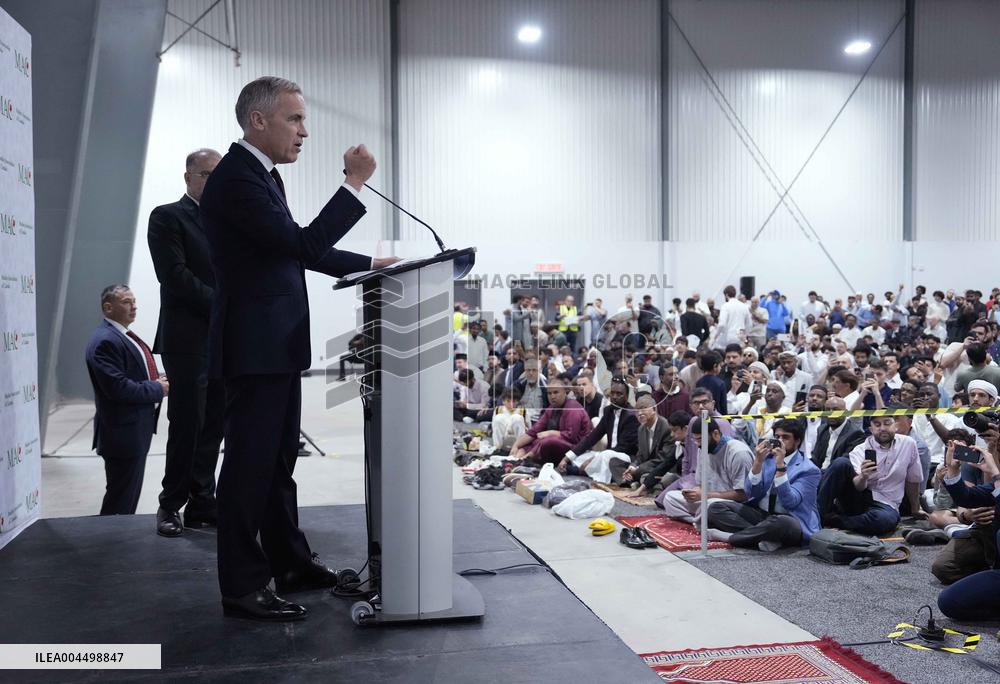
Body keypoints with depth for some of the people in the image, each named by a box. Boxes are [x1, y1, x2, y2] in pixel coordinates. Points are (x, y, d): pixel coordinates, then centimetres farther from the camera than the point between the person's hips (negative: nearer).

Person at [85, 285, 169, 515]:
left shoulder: (124, 336, 15)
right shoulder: (105, 341, -18)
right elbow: (117, 388, -26)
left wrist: (158, 380, 5)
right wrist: (157, 389, -16)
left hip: (136, 431, 10)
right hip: (123, 433, -10)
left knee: (130, 493, 18)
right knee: (121, 499, -2)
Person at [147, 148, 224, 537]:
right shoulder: (167, 217, 1)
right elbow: (175, 276, -10)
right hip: (189, 339, -5)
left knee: (213, 426, 6)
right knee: (187, 425, -3)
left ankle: (202, 504, 13)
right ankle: (172, 505, 11)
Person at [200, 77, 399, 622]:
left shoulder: (261, 175, 15)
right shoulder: (235, 178, -17)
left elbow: (298, 250, 20)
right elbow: (303, 244, -24)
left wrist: (368, 265, 17)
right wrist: (355, 183, -21)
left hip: (277, 345, 10)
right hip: (255, 346, -10)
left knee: (277, 461, 17)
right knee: (249, 465, -2)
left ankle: (290, 564, 30)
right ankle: (242, 587, 10)